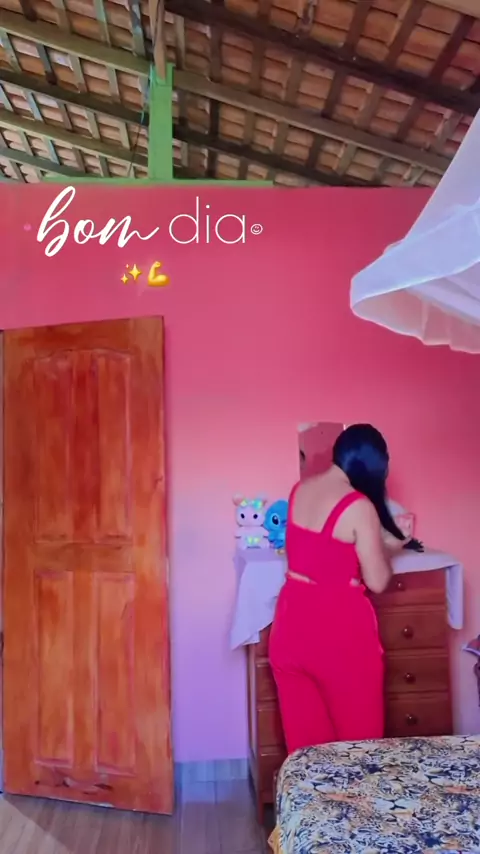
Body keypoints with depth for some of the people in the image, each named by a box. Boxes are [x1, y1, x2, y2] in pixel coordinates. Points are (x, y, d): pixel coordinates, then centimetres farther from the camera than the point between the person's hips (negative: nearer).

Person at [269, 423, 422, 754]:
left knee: (305, 736, 18)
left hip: (292, 623, 6)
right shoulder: (359, 506, -17)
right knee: (358, 733, 15)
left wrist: (375, 538, 21)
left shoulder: (300, 490, 3)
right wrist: (389, 548, 8)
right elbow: (377, 582, -11)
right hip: (340, 629, -6)